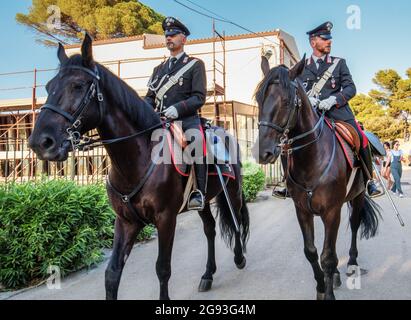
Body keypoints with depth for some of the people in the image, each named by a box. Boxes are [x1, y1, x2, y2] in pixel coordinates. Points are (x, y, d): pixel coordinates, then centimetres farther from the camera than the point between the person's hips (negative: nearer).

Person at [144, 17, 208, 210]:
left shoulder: (195, 64, 8)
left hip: (186, 120, -6)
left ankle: (198, 193, -31)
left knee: (196, 139, -36)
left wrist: (178, 108, -21)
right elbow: (150, 96, 20)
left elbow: (199, 97, -4)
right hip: (159, 121, 6)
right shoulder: (159, 69, 25)